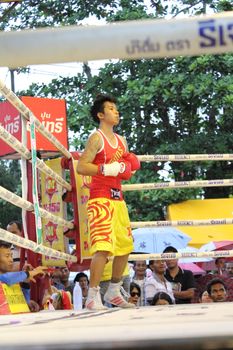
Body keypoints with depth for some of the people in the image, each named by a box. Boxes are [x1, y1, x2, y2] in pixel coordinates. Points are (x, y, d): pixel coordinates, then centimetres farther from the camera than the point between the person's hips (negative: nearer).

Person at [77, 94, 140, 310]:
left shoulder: (122, 141, 18)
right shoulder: (96, 138, -6)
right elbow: (81, 166, -14)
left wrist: (127, 170, 6)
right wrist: (107, 169, -22)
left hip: (118, 199, 9)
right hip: (100, 199, -9)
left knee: (125, 247, 12)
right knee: (103, 247, -19)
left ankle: (113, 292, 25)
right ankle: (92, 296, -15)